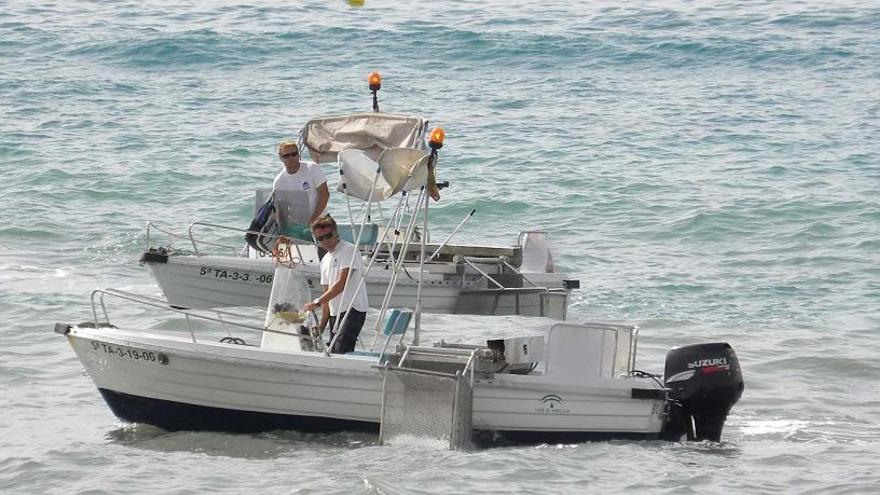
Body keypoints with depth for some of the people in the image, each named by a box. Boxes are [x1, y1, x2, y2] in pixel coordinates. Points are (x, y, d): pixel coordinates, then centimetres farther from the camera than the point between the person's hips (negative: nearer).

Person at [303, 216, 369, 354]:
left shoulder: (348, 250, -7)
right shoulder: (325, 261, 21)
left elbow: (341, 284, -16)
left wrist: (317, 302, -18)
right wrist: (321, 326, 16)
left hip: (352, 310, -9)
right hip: (335, 313, 9)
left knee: (341, 352, -23)